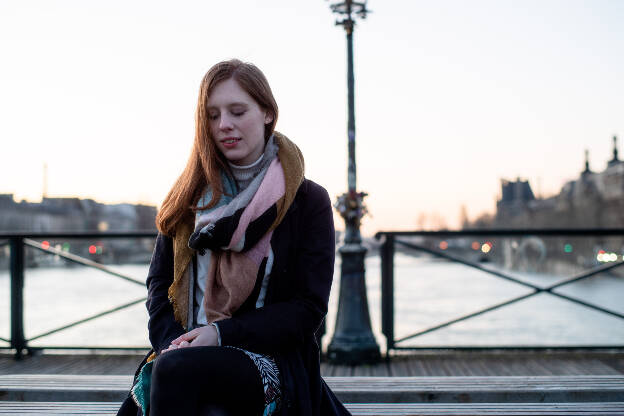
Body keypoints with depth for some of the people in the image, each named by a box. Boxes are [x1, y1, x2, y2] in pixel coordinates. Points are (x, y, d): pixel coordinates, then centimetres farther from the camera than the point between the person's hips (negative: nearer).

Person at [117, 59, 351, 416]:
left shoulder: (309, 201, 4)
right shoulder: (189, 197, 16)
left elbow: (308, 309, -2)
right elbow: (159, 284, 14)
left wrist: (222, 333, -12)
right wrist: (172, 341, -8)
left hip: (273, 363, -2)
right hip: (188, 353, 2)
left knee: (175, 368, -33)